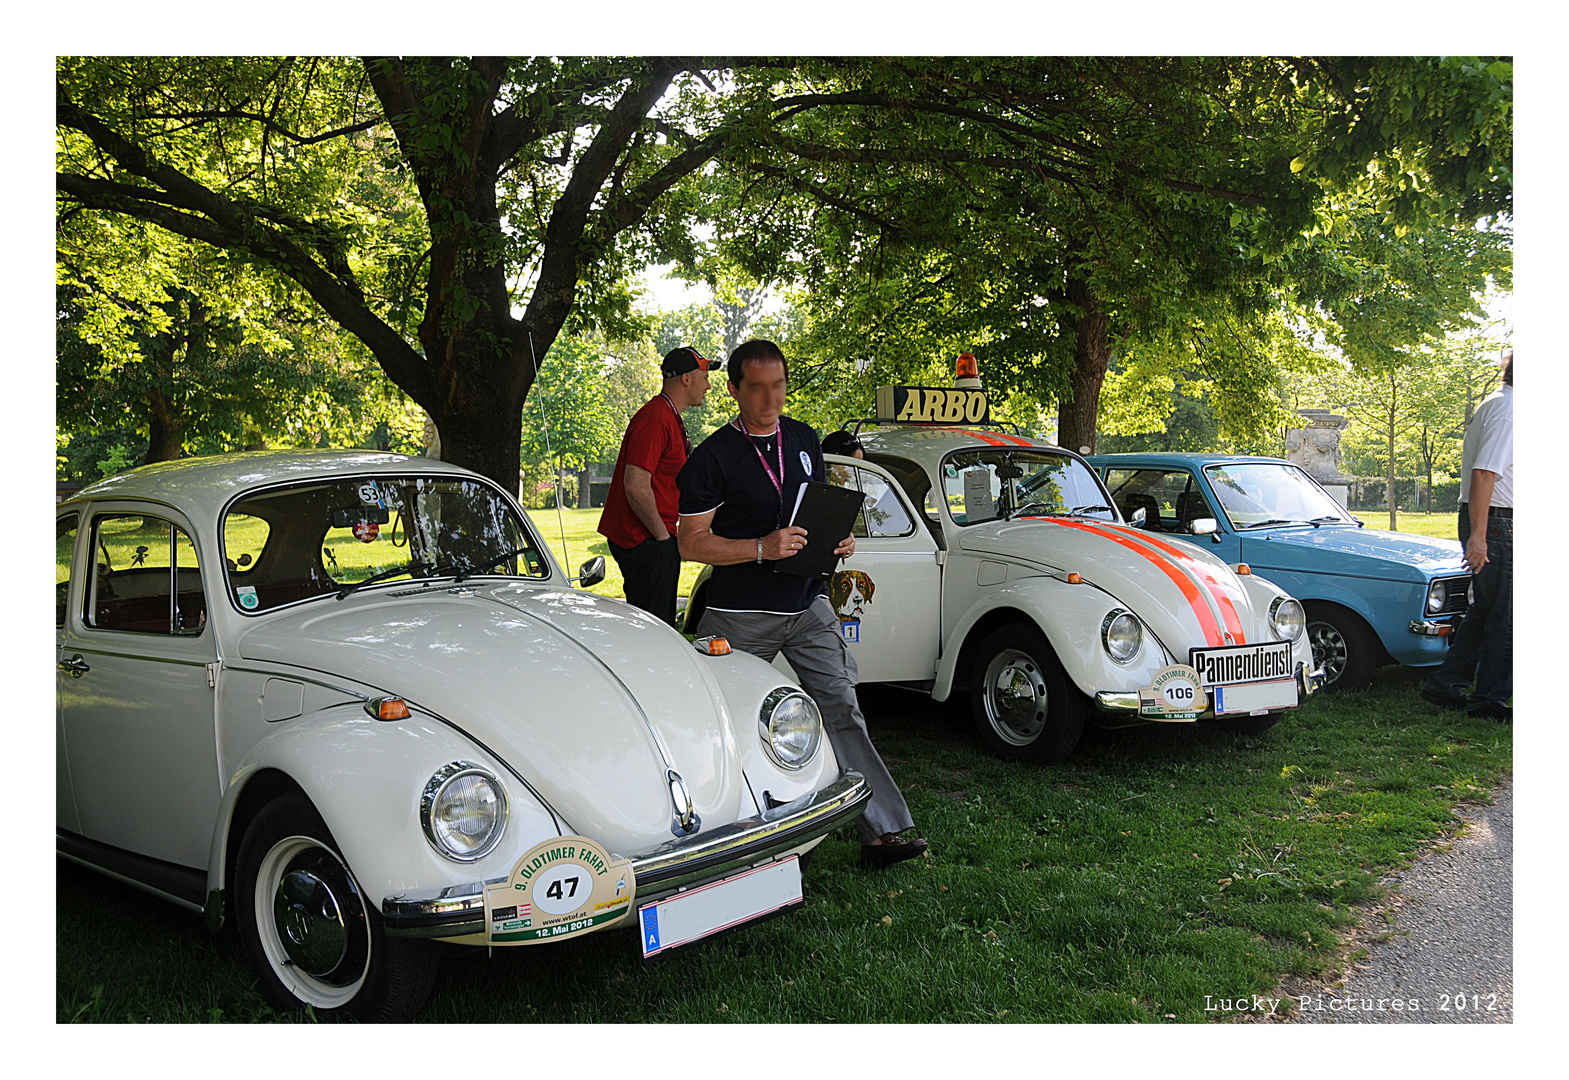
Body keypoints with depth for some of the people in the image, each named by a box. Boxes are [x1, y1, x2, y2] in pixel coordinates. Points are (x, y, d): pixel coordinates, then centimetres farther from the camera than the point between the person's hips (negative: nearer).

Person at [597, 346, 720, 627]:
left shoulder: (670, 419, 17)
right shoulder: (655, 419, -17)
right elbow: (635, 486, -24)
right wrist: (662, 535, -16)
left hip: (657, 539, 10)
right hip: (645, 541, -10)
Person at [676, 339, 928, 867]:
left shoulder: (805, 440, 10)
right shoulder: (712, 457, -7)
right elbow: (691, 543, -10)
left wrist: (840, 540, 0)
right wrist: (762, 549, -23)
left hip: (808, 604, 4)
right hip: (742, 615, -4)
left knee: (843, 712, -4)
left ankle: (882, 830, -4)